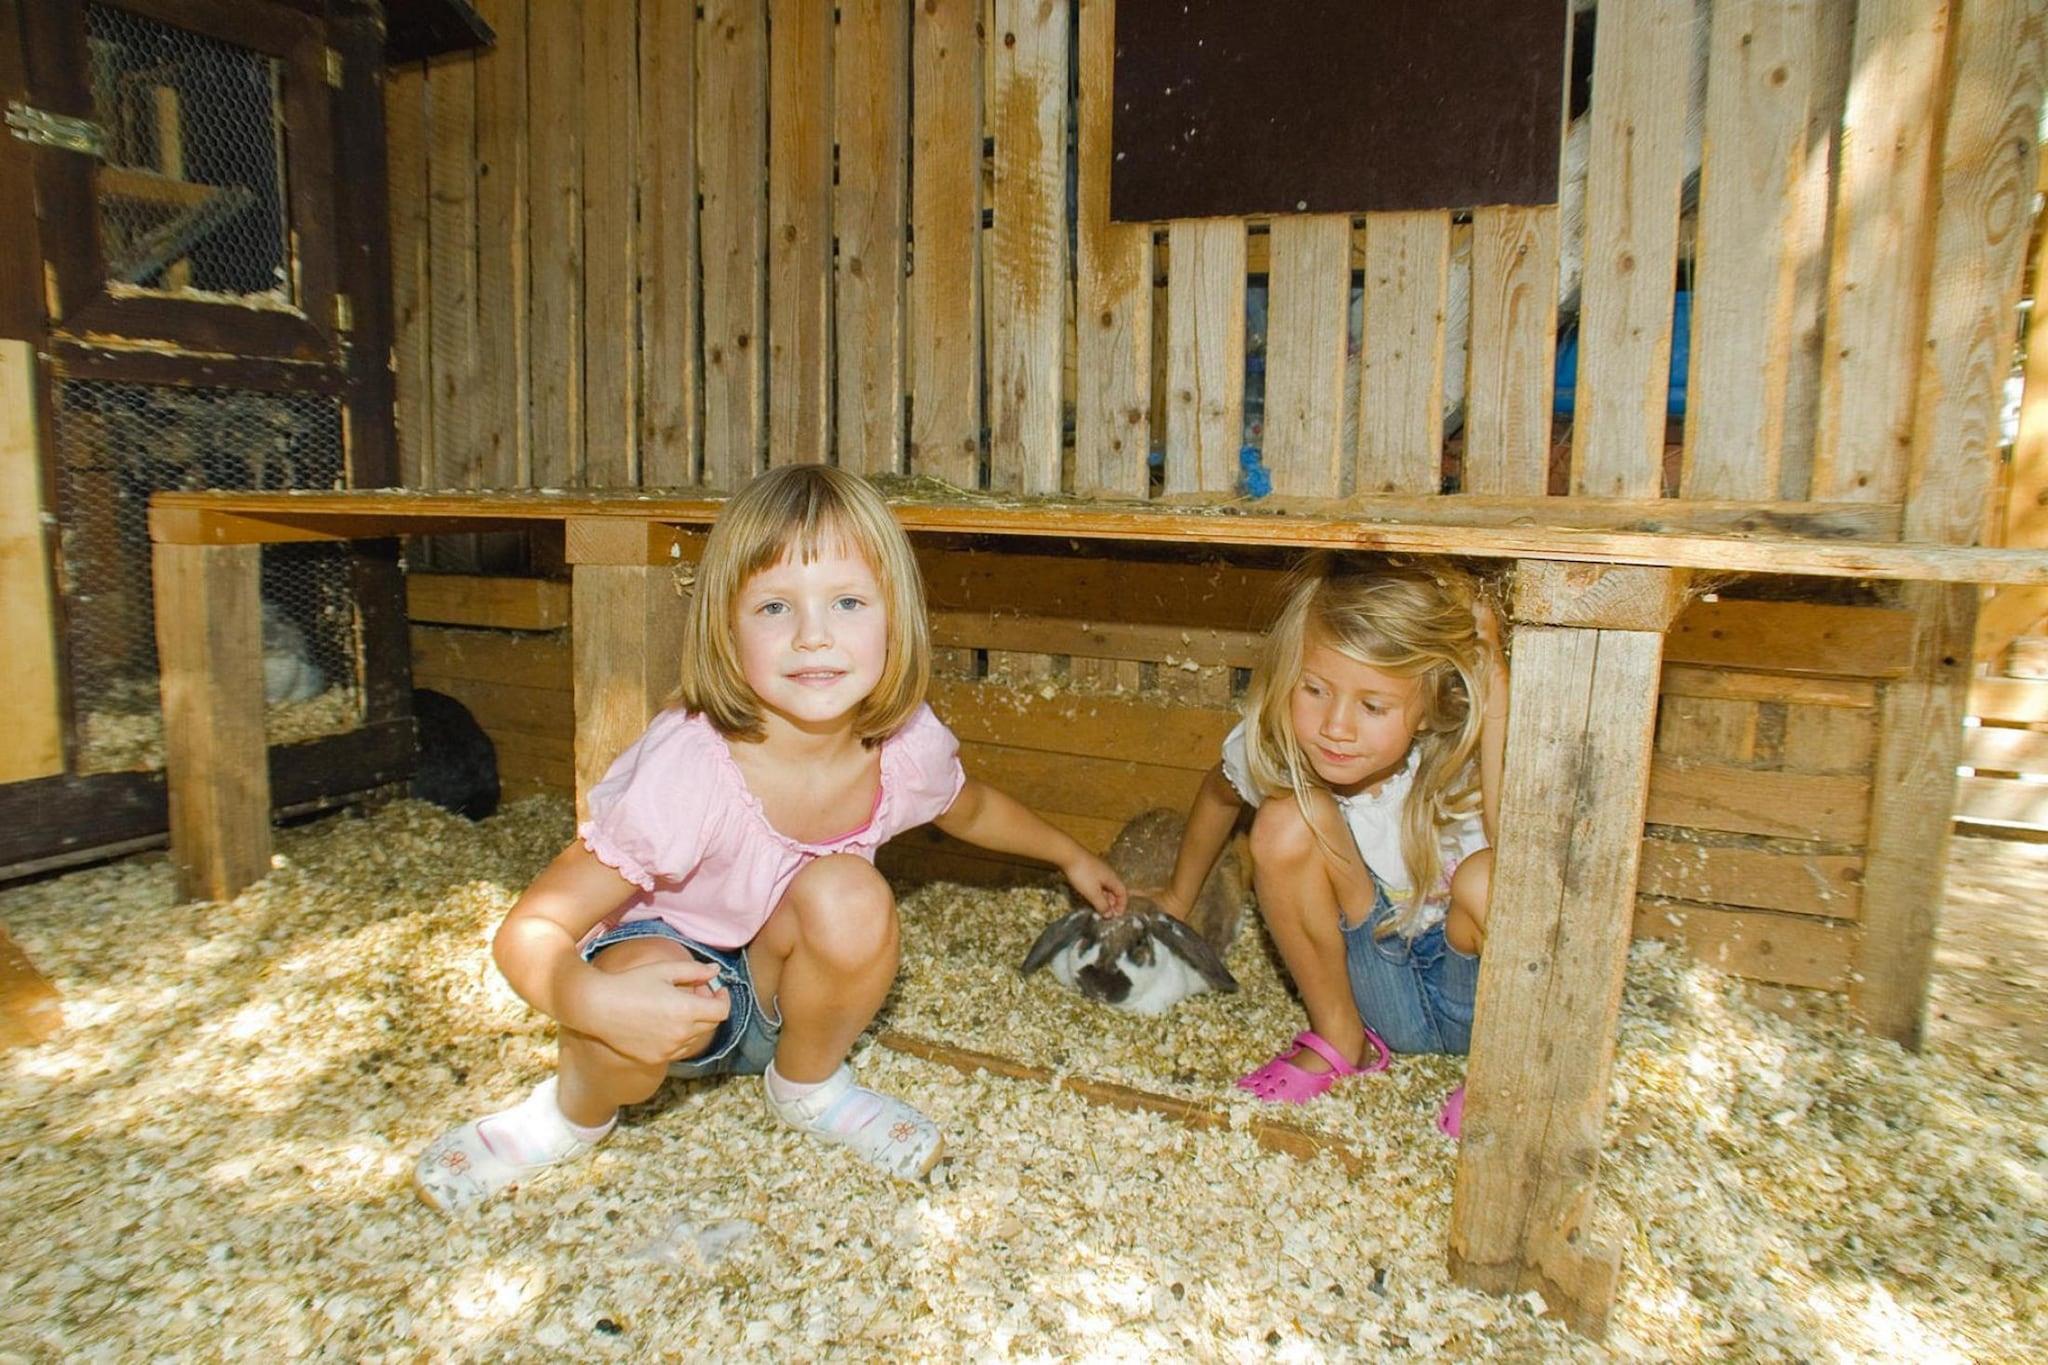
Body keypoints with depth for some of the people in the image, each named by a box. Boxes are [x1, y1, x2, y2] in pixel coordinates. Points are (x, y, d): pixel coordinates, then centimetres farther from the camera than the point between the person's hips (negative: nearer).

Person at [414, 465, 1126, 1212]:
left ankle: (809, 1085, 1)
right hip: (659, 960, -3)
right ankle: (575, 1110, 2)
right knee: (638, 1023, -37)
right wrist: (595, 1001, -51)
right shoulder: (688, 772, -35)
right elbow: (529, 932, -29)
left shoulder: (906, 746, -20)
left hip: (780, 994, 3)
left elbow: (974, 810, 6)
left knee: (850, 893, -30)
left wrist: (1071, 855, 19)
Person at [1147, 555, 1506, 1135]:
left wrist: (1493, 681, -44)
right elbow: (1218, 792, 6)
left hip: (1480, 998, -2)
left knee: (1487, 879, -36)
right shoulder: (1274, 745, -17)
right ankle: (1339, 1039, 0)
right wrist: (1176, 899, 18)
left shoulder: (1460, 761, -27)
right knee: (1287, 822, -24)